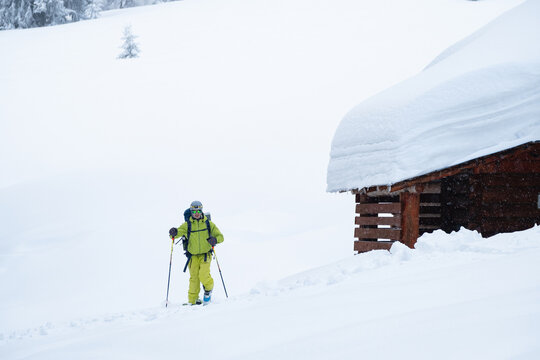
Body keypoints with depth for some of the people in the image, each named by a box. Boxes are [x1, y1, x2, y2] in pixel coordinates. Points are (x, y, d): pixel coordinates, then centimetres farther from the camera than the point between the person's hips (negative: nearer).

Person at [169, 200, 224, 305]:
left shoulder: (208, 224, 4)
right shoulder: (187, 225, 4)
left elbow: (220, 236, 6)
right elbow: (179, 231, -9)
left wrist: (215, 240, -17)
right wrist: (174, 233, -34)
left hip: (205, 254, -1)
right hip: (193, 255, 1)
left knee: (203, 276, -16)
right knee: (194, 278, -2)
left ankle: (208, 289, 15)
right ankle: (193, 300, 9)